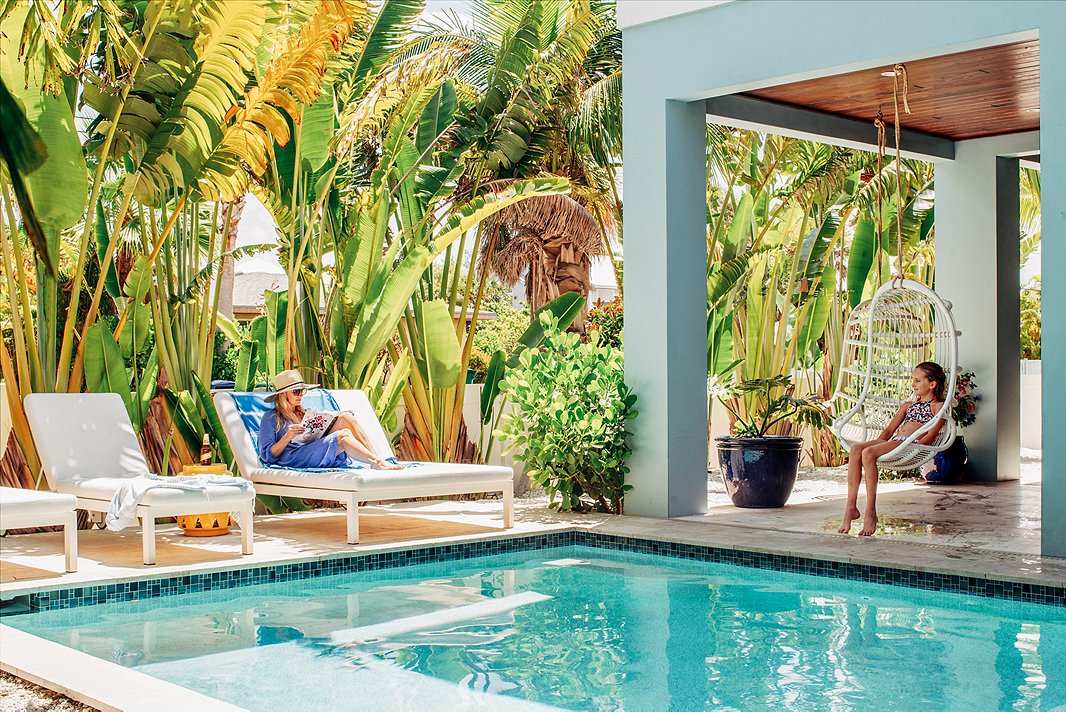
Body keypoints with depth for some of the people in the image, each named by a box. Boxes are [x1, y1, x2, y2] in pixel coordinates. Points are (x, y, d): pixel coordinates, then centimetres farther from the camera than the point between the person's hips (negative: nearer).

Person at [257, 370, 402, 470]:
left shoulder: (305, 415, 33)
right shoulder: (271, 417, 13)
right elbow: (268, 455, 2)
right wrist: (288, 436, -11)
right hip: (293, 458, -6)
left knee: (345, 418, -16)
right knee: (343, 435, -29)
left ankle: (376, 458, -29)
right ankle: (377, 463, -46)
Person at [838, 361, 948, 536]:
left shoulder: (938, 406, 11)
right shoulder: (908, 405, 33)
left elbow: (930, 436, -3)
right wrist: (877, 442, 7)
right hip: (892, 442, 7)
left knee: (868, 453, -33)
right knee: (855, 449, -24)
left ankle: (870, 512, -31)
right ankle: (851, 507, -28)